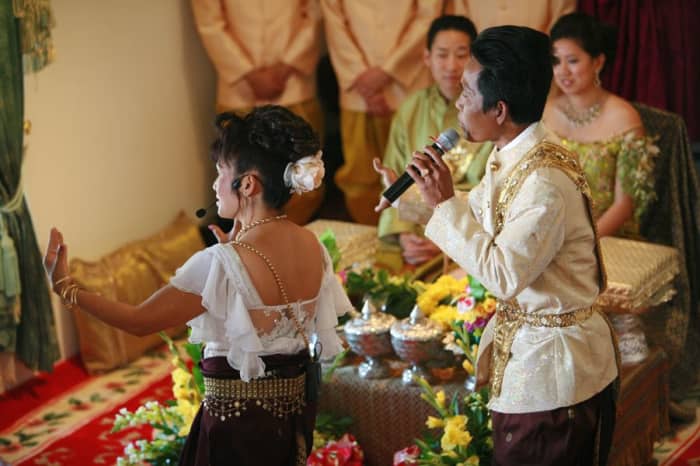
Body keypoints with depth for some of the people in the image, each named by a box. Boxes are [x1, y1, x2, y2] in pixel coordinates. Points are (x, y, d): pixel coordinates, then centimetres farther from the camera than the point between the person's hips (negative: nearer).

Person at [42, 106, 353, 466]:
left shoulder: (223, 262, -23)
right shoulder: (312, 246, -3)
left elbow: (139, 321, -17)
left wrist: (64, 287, -8)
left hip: (238, 422, -7)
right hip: (294, 412, 7)